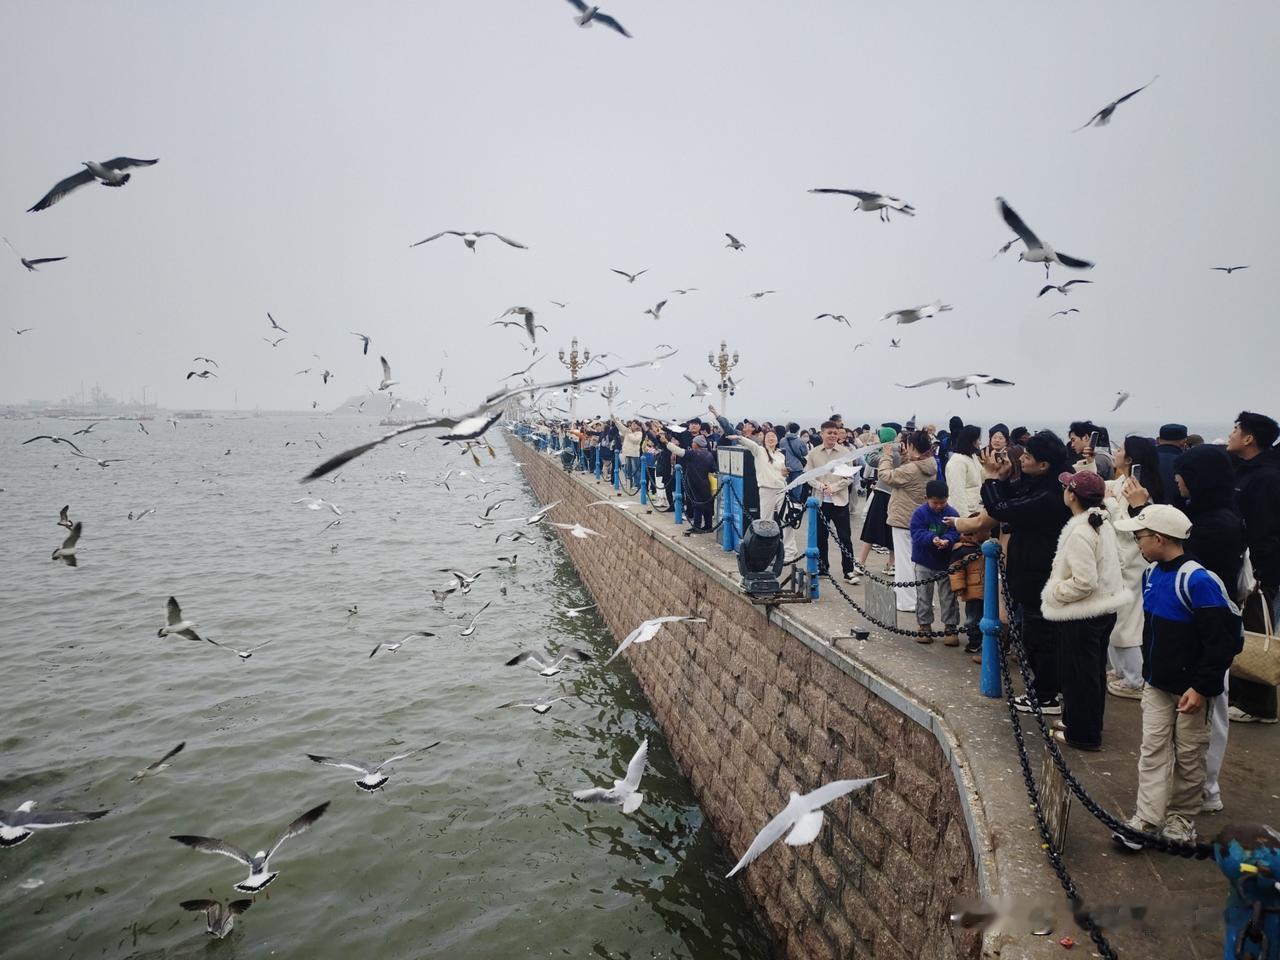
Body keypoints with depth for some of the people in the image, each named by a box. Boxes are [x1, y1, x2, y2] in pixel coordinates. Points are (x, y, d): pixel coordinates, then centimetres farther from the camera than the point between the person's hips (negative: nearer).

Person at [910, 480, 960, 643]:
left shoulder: (952, 513, -7)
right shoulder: (920, 513, -11)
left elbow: (955, 532, -13)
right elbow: (917, 533, -18)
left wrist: (947, 540, -35)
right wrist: (932, 539, -35)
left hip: (946, 562, 1)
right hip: (924, 562, 0)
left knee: (948, 598, 8)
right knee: (923, 597, 9)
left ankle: (951, 628, 19)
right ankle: (925, 628, 21)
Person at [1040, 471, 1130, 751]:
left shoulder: (1079, 533, -26)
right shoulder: (1103, 523, 2)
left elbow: (1084, 582, -30)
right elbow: (1114, 561, 12)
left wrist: (1054, 593, -15)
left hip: (1081, 615, -9)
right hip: (1105, 608, 9)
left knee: (1078, 674, 5)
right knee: (1094, 671, 21)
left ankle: (1082, 734, 17)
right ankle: (1090, 723, 36)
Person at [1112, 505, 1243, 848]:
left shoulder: (1198, 581, -22)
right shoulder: (1152, 574, 2)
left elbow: (1223, 640, -21)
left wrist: (1201, 687, -21)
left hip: (1192, 688, -7)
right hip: (1157, 684, 7)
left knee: (1189, 756, 9)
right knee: (1153, 750, 5)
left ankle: (1180, 820, 23)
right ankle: (1145, 820, 8)